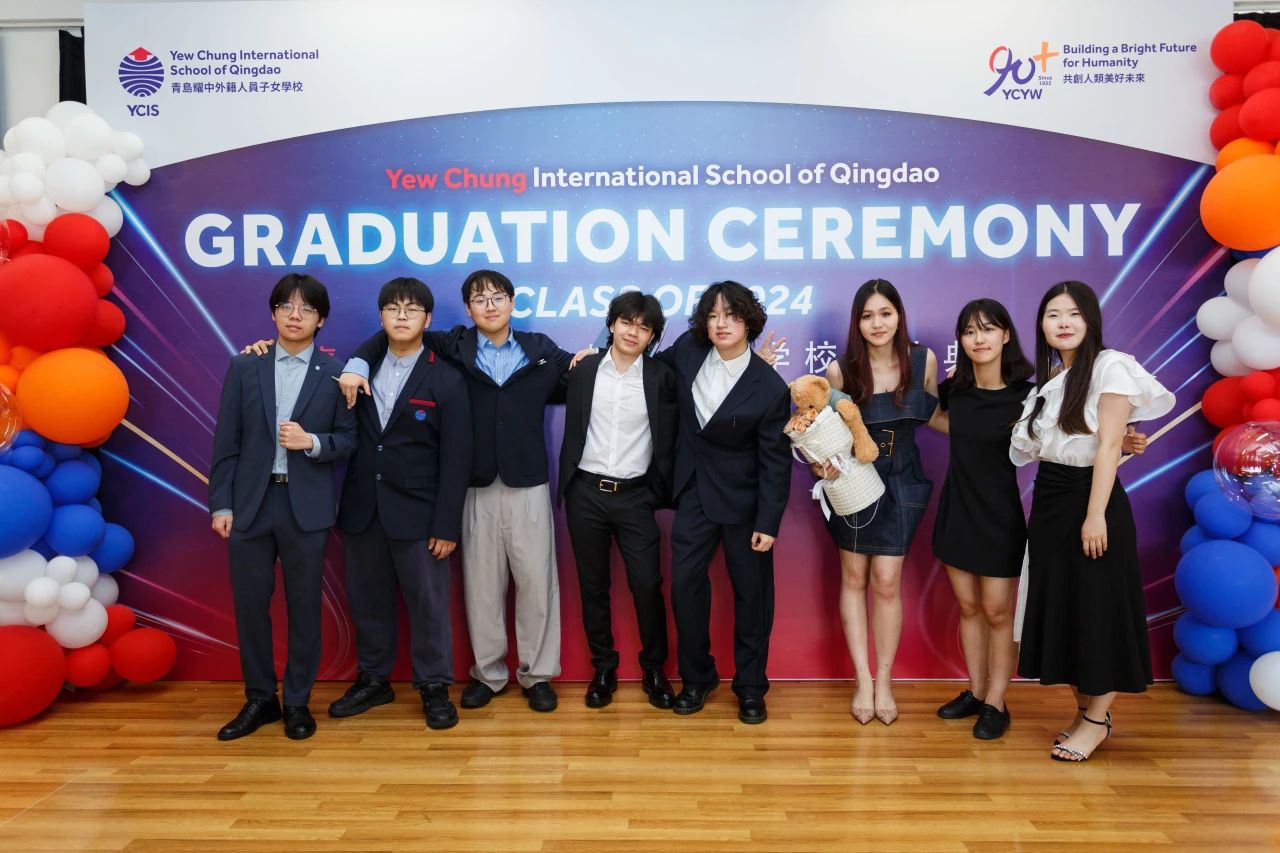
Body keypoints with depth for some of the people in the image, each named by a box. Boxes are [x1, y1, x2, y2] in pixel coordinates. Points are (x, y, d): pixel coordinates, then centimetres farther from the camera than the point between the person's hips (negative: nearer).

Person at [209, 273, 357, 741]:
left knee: (304, 607, 6)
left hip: (306, 507, -1)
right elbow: (226, 442, 4)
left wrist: (313, 442, -17)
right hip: (250, 503, 2)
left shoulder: (335, 373, 1)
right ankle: (259, 699, 25)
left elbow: (349, 438, 2)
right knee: (249, 604, 8)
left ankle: (297, 701, 22)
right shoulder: (244, 367, 5)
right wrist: (221, 504, -1)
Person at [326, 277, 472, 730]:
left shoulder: (447, 380, -4)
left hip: (416, 511, -4)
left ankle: (434, 687, 19)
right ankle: (373, 680, 31)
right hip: (362, 507, 4)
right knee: (367, 600, 14)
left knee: (427, 603, 3)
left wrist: (446, 525, -11)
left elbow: (455, 460, -7)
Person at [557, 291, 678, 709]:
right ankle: (603, 668, 24)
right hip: (585, 493, 1)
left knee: (647, 584, -2)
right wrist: (566, 484, 6)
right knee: (593, 586, 9)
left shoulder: (661, 377, -1)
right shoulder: (583, 370, 3)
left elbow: (666, 443, 2)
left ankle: (654, 669, 17)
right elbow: (572, 431, 7)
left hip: (635, 497, -1)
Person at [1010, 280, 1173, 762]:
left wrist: (1096, 514, -17)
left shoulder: (1109, 366, -8)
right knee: (1058, 607, 10)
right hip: (1048, 500, 7)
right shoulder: (1048, 377, 12)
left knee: (1096, 609, 0)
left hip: (1091, 497, -7)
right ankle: (1085, 708, 23)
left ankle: (1097, 719, 12)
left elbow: (1108, 445, -14)